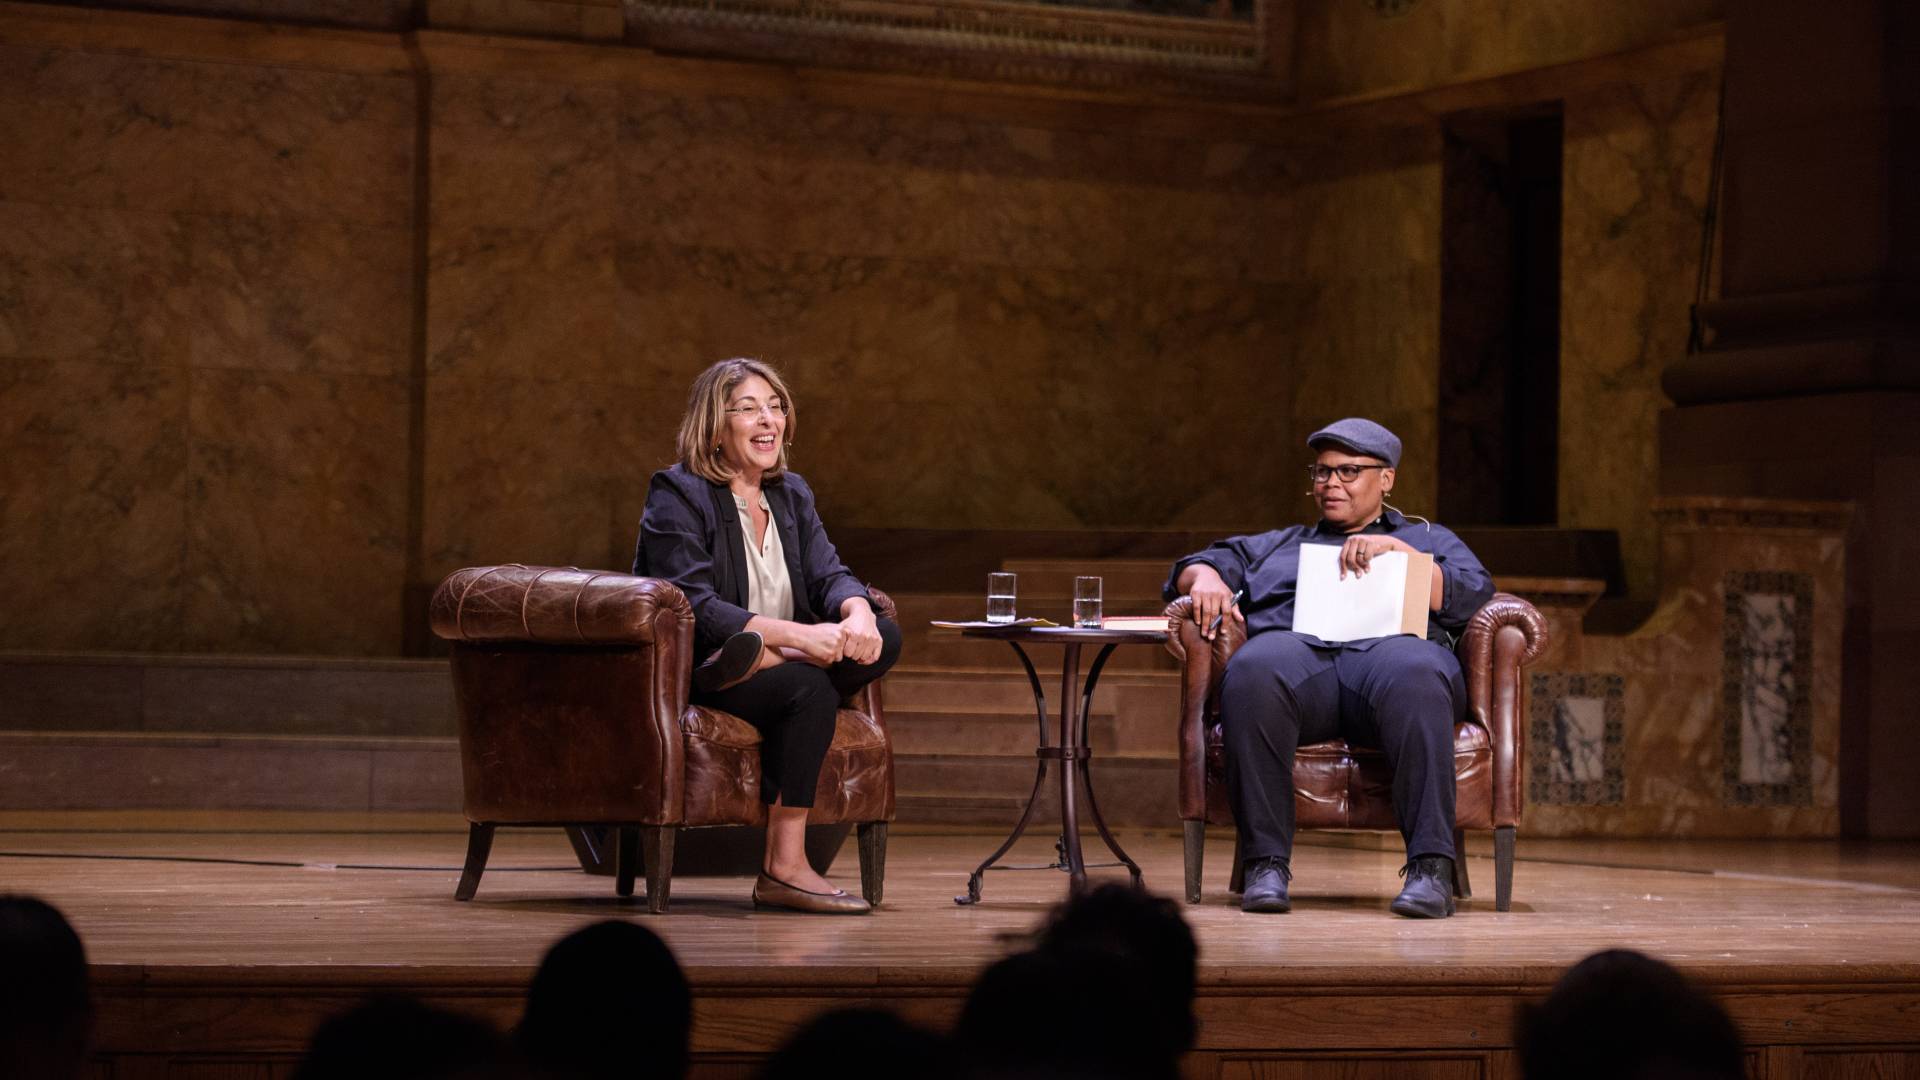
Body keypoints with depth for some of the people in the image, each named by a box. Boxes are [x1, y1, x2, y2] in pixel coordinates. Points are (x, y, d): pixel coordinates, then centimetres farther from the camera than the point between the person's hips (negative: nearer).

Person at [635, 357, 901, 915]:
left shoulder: (792, 494, 15)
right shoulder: (677, 494, -8)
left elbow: (828, 575, 5)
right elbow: (693, 607, -19)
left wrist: (856, 612, -22)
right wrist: (798, 635, -28)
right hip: (686, 676, -7)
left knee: (884, 638, -14)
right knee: (809, 687, -33)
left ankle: (758, 660, -29)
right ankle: (783, 869, -33)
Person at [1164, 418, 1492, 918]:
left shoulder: (1430, 541, 33)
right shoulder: (1277, 545, 39)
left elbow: (1473, 598, 13)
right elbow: (1191, 568, 28)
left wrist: (1393, 550, 2)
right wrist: (1205, 579, 3)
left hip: (1390, 644, -1)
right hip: (1294, 647, 1)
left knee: (1415, 677, -41)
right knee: (1252, 673, -38)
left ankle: (1430, 867, -44)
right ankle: (1265, 864, -35)